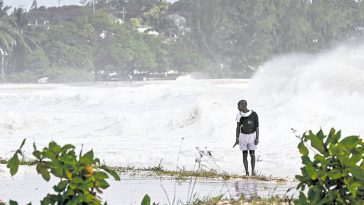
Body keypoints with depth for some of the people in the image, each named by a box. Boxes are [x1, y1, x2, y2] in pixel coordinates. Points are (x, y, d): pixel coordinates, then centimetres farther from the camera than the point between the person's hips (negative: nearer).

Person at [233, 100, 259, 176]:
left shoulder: (253, 114, -10)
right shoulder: (239, 115, 0)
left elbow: (257, 127, -6)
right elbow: (238, 128, 7)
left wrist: (257, 138, -11)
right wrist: (237, 139, 5)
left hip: (252, 136, -3)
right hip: (243, 136, 3)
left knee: (252, 155, 0)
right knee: (245, 155, 2)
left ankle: (253, 171, 13)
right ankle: (246, 172, 6)